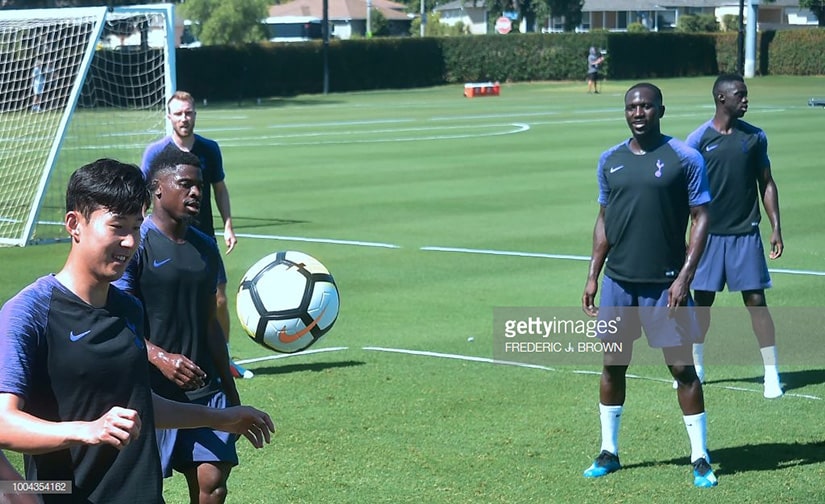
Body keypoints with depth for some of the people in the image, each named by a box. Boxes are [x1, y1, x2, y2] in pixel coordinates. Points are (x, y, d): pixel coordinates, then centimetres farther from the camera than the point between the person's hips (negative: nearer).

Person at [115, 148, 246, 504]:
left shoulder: (206, 248, 14)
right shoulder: (137, 244, -8)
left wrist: (230, 391, 21)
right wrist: (159, 357, -29)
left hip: (205, 391, 6)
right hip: (151, 391, -6)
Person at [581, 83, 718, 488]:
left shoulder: (685, 159, -5)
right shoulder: (610, 160, 8)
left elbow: (701, 220, -5)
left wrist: (684, 277, -13)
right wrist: (592, 276, 9)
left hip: (665, 283, -4)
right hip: (618, 281, 4)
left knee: (682, 367, -1)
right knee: (613, 364, 10)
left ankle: (700, 459, 7)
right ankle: (609, 452, 22)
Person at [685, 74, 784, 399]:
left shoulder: (755, 137, 2)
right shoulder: (699, 139, -3)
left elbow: (766, 183, 9)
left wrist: (776, 227, 2)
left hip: (746, 234, 0)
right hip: (710, 234, 0)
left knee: (755, 299, -3)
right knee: (702, 300, 7)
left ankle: (771, 375, 1)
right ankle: (697, 367, 24)